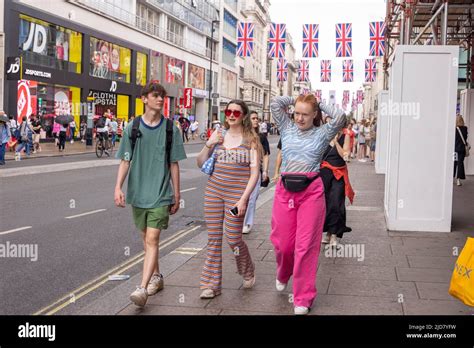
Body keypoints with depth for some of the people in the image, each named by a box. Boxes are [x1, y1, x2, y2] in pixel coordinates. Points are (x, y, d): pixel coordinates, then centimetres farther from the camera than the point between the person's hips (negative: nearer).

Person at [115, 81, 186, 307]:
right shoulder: (132, 128, 3)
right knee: (146, 238, 15)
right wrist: (118, 187, -10)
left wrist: (176, 195, 5)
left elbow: (174, 164, 4)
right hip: (138, 193, 3)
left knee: (152, 240, -11)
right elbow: (125, 161, 3)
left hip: (161, 194, -3)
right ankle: (156, 277, 33)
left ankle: (143, 288, -15)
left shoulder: (170, 129, 1)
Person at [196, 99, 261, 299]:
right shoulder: (218, 135, 7)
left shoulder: (251, 140, -3)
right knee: (213, 238, 5)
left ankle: (248, 271, 28)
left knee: (233, 238, -2)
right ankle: (212, 284, 14)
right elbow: (200, 163, 10)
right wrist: (208, 144, -7)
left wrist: (243, 199, -14)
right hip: (213, 191, 4)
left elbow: (254, 172, -6)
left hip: (237, 193, -4)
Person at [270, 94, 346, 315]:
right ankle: (282, 275, 41)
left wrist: (320, 105, 3)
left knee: (306, 245, -2)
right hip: (285, 190, 2)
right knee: (282, 241, 7)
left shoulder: (322, 133, 4)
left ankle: (303, 299, 8)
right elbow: (275, 103, 3)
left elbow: (340, 117, -11)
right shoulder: (287, 128, 10)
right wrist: (295, 100, 13)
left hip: (311, 191, -2)